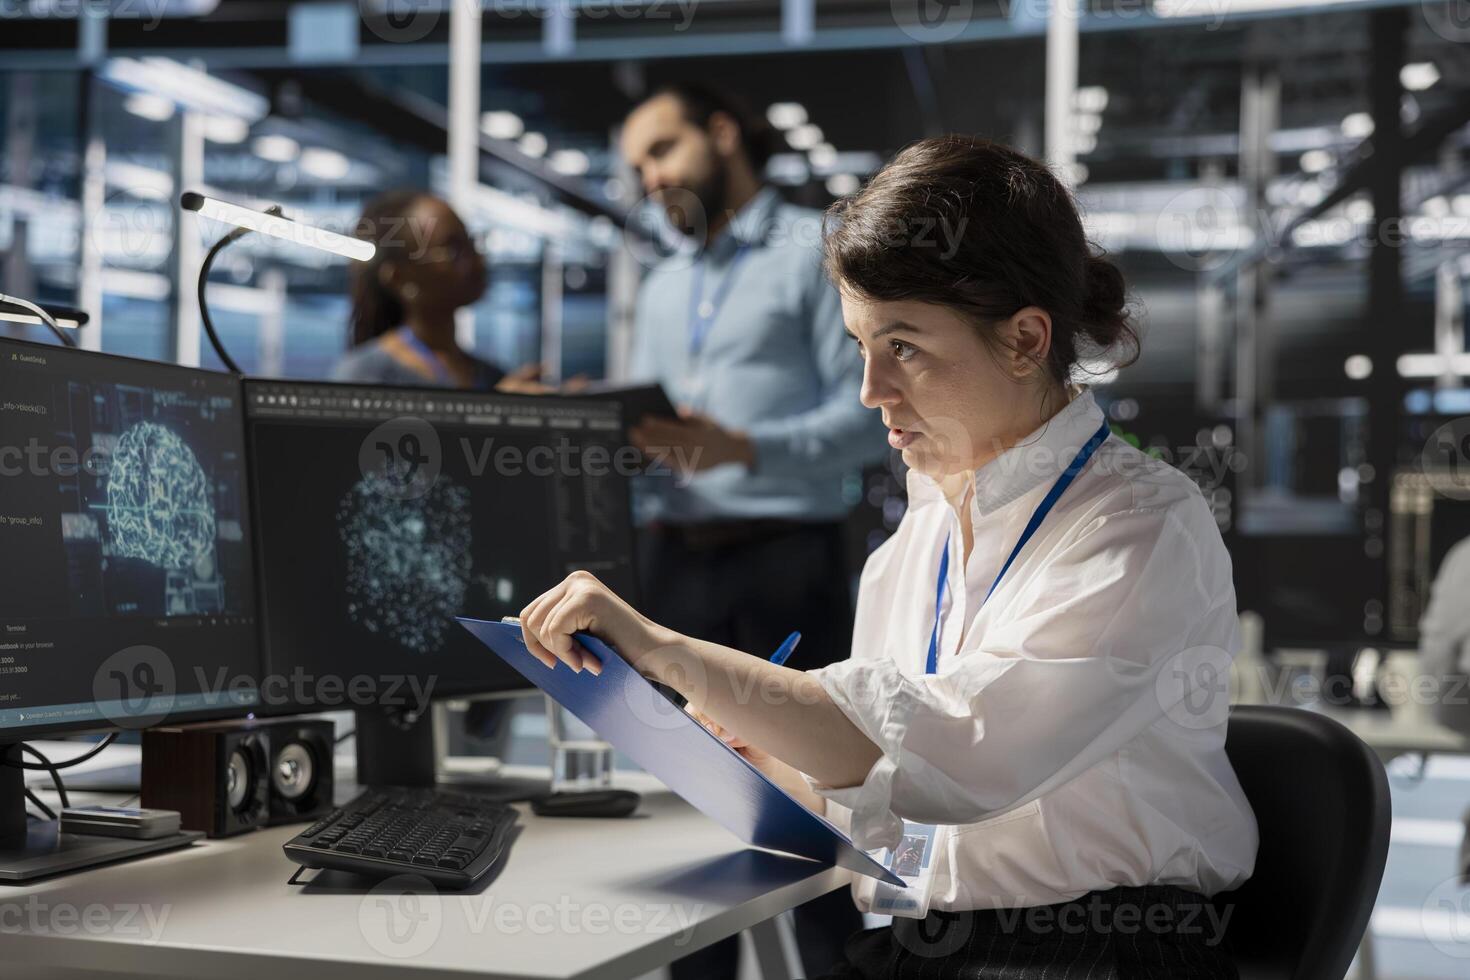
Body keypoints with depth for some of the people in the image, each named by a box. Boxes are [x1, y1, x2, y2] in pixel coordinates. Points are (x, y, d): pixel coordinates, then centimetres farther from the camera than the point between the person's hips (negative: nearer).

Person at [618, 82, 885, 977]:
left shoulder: (819, 253, 0)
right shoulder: (663, 289, 21)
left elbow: (870, 413, -10)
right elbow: (646, 436, 18)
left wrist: (747, 449, -23)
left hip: (786, 559, -6)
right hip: (674, 562, 6)